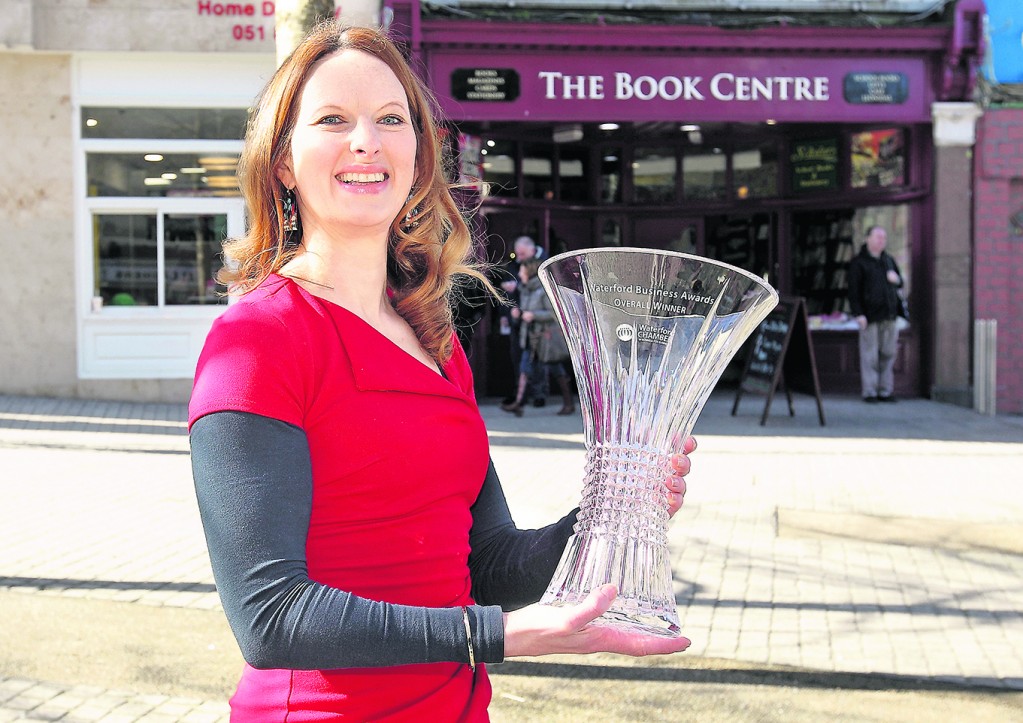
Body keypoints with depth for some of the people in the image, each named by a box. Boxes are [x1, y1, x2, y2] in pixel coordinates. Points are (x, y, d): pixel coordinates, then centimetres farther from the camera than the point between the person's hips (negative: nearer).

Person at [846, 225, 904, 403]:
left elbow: (900, 283, 26)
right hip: (870, 316, -6)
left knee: (888, 353, 5)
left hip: (889, 315, 6)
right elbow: (853, 290, -6)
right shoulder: (858, 262, 0)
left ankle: (885, 390, 12)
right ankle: (869, 391, 1)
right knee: (870, 355, -4)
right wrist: (858, 313, -15)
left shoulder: (889, 260, 18)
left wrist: (896, 279, 2)